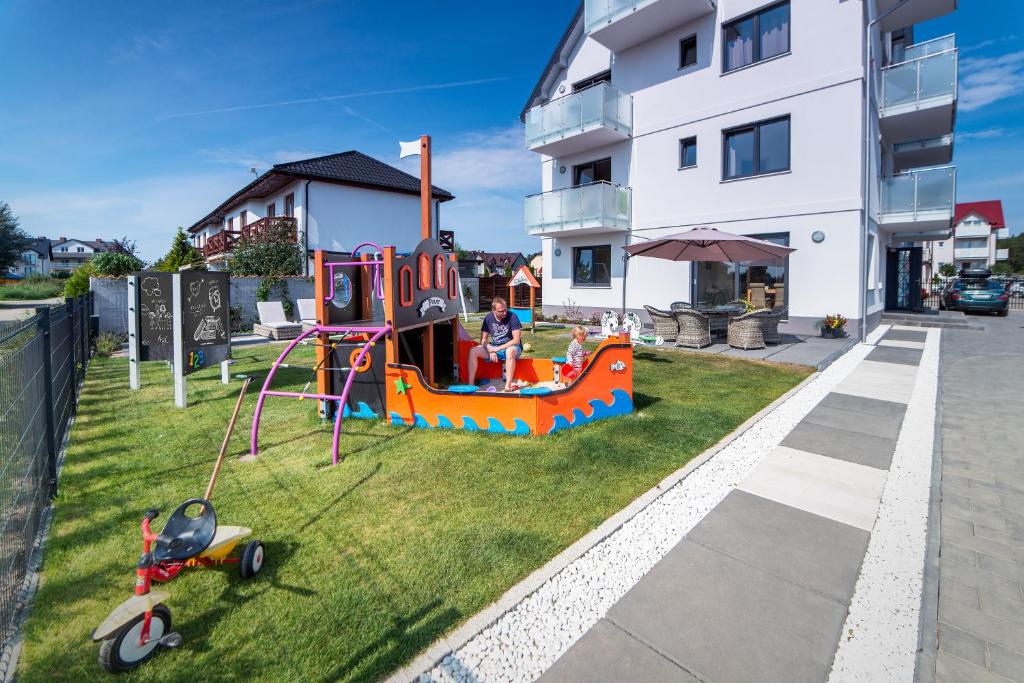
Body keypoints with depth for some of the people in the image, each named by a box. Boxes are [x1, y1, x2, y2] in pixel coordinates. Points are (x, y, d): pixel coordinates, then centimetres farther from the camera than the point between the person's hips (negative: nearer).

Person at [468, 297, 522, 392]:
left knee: (510, 351, -41)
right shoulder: (488, 318, -3)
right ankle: (471, 383, -15)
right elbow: (483, 340, 1)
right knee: (473, 351, -15)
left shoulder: (512, 317, -16)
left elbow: (516, 340, -18)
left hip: (511, 347, -4)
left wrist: (498, 348, -21)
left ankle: (508, 385, -38)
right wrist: (491, 351, -18)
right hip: (494, 348, 5)